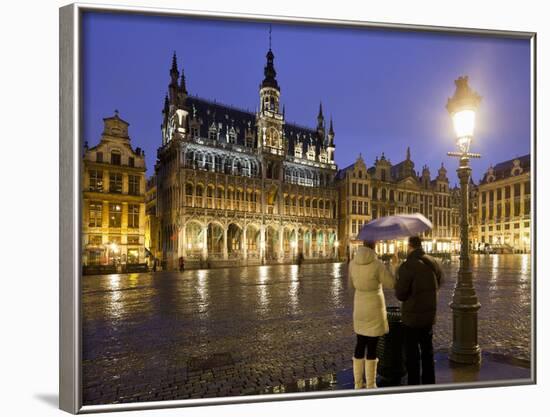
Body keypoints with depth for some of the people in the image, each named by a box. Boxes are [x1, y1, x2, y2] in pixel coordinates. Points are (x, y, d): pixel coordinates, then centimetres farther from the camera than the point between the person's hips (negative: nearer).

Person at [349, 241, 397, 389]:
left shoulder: (353, 263, -3)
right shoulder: (378, 264, -19)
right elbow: (391, 284, -9)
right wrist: (393, 265, 4)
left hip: (360, 306, 5)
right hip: (374, 307, -5)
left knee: (360, 344, 17)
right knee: (372, 346, 5)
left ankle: (358, 383, 25)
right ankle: (370, 386, 15)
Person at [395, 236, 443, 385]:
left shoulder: (407, 266, -22)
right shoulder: (433, 263, -1)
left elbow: (400, 295, -18)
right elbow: (437, 284, 13)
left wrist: (397, 282, -1)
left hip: (412, 316, -6)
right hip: (429, 314, 6)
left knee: (412, 353, 7)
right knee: (427, 350, 21)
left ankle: (414, 384, 16)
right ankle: (429, 382, 33)